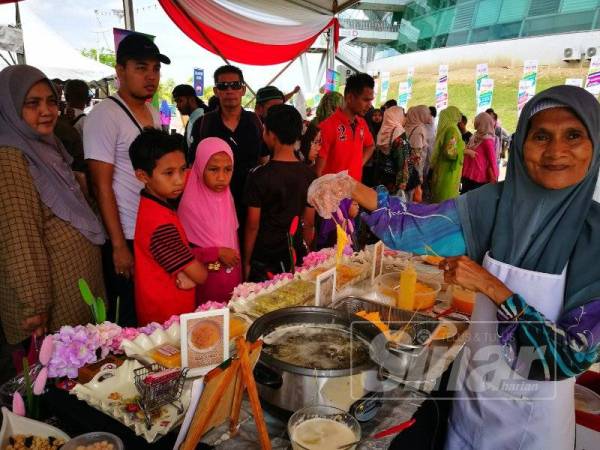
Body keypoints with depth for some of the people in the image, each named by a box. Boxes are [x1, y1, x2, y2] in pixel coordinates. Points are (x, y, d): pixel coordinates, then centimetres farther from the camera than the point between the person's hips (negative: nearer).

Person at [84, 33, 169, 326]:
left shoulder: (153, 114, 10)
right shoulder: (105, 116, -13)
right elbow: (102, 186, -15)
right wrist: (118, 246, -16)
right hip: (128, 239, -7)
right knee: (132, 318, 6)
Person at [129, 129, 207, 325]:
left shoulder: (150, 206, -1)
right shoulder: (161, 223, -29)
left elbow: (181, 252, 7)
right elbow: (200, 275, -24)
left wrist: (188, 273, -11)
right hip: (168, 317, -9)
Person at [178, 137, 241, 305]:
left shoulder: (227, 199, 2)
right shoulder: (190, 204, -16)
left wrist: (239, 277, 9)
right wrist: (217, 253, -19)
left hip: (232, 280, 5)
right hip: (206, 283, -5)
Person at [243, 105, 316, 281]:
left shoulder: (259, 176, -15)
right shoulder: (309, 174, -4)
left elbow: (253, 225, -11)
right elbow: (309, 224, 2)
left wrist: (246, 262, 0)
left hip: (263, 259, -3)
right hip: (296, 257, 4)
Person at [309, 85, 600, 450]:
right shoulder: (496, 203, -12)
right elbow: (414, 225, -19)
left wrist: (490, 286, -28)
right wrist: (350, 188, -34)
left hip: (535, 418, -2)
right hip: (473, 392, 2)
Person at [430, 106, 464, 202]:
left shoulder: (444, 128, 10)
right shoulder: (452, 129, -16)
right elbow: (450, 151, -22)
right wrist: (465, 150, -12)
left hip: (441, 169, 9)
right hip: (449, 171, -9)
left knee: (439, 197, 13)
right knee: (448, 201, -3)